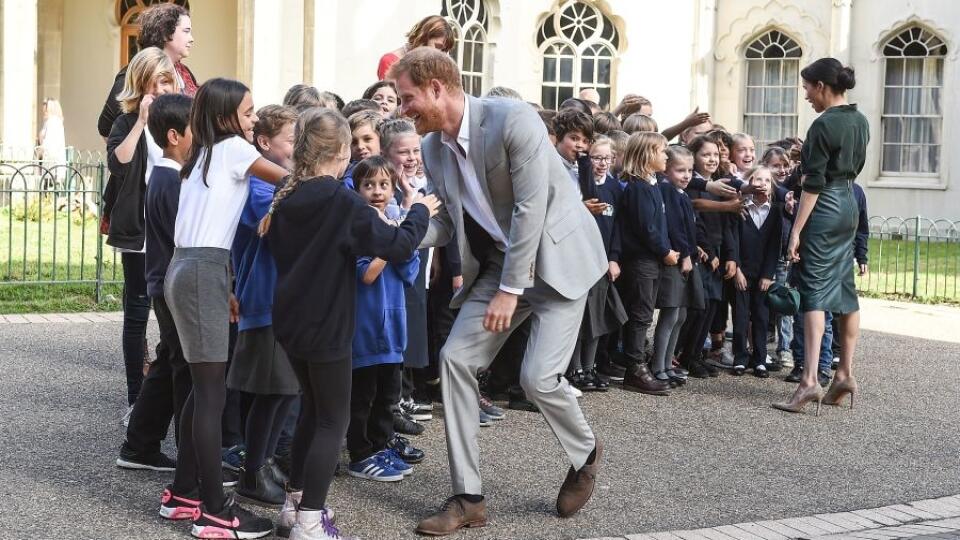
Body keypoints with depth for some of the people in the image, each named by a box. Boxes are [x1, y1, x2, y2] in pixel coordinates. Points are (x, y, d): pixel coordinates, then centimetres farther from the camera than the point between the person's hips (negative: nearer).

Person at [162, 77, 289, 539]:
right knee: (212, 391, -8)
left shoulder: (204, 154, 21)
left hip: (188, 269, 9)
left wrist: (225, 290, 21)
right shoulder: (233, 148, -3)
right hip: (203, 273, -9)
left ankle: (183, 491, 22)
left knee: (203, 387, 15)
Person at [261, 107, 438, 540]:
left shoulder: (284, 199, 3)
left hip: (290, 320, 7)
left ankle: (294, 504, 25)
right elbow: (398, 246, -16)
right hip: (327, 324, -7)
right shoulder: (343, 202, -18)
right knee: (333, 420, 2)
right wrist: (420, 211, 2)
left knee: (313, 409, 21)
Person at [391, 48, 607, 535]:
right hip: (496, 262, 7)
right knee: (455, 358, -5)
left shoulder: (512, 119, -23)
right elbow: (451, 221, 6)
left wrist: (510, 290, -22)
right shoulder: (433, 149, -2)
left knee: (538, 377, -14)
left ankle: (585, 454, 19)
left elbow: (530, 209, -24)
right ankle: (467, 497, 2)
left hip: (556, 255, -7)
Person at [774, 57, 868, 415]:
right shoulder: (859, 121, 10)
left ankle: (809, 381, -17)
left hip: (825, 208, -8)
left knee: (815, 291, -11)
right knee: (845, 288, 12)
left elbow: (813, 184, -18)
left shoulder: (823, 125, -16)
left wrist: (796, 231, -16)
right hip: (849, 204, 8)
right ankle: (845, 374, 17)